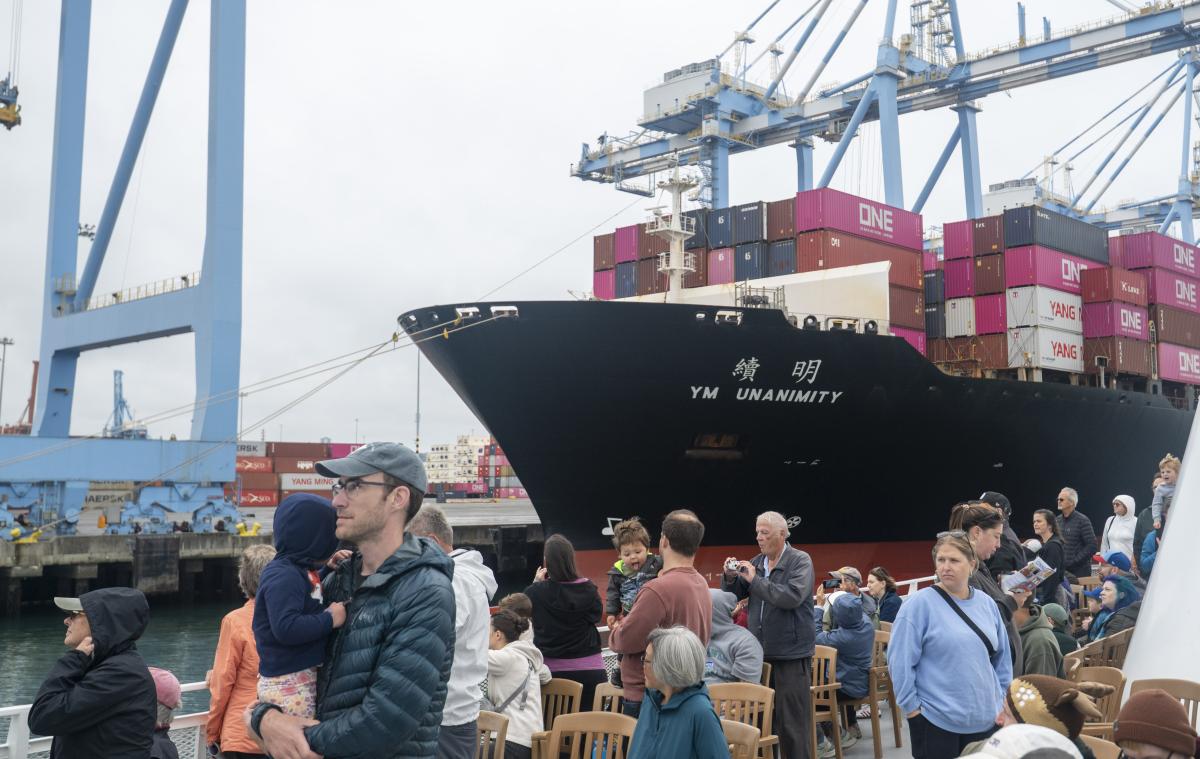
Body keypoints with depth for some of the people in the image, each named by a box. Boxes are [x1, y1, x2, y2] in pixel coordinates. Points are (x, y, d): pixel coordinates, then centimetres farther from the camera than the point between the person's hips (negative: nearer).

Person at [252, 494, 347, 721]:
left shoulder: (302, 571, 13)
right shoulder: (283, 577, -18)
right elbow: (286, 628, -30)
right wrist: (330, 619, -20)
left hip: (306, 679, 10)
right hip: (288, 684, -10)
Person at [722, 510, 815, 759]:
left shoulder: (800, 561, -7)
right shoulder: (756, 562, 8)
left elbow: (792, 597, -23)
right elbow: (734, 596, 14)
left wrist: (755, 579, -20)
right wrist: (730, 577, -7)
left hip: (791, 654, -5)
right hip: (760, 652, 6)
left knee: (791, 720, -3)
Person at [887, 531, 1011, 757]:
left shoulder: (987, 603, 6)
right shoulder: (920, 603, -11)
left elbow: (1002, 656, 16)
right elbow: (900, 661, -11)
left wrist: (1002, 700, 13)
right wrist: (912, 708, -10)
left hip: (985, 719, 5)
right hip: (936, 721, -5)